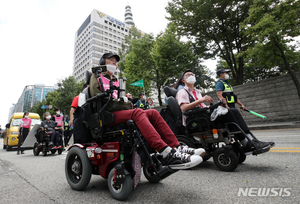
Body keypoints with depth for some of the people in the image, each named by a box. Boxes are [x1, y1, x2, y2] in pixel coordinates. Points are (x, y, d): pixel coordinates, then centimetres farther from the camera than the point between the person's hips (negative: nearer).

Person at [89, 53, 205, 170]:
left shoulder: (115, 81, 34)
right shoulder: (97, 76, 14)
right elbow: (96, 96, -4)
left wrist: (127, 102, 1)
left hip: (121, 111, 7)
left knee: (153, 113, -14)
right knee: (138, 112, -34)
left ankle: (177, 147, -22)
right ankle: (167, 155, -46)